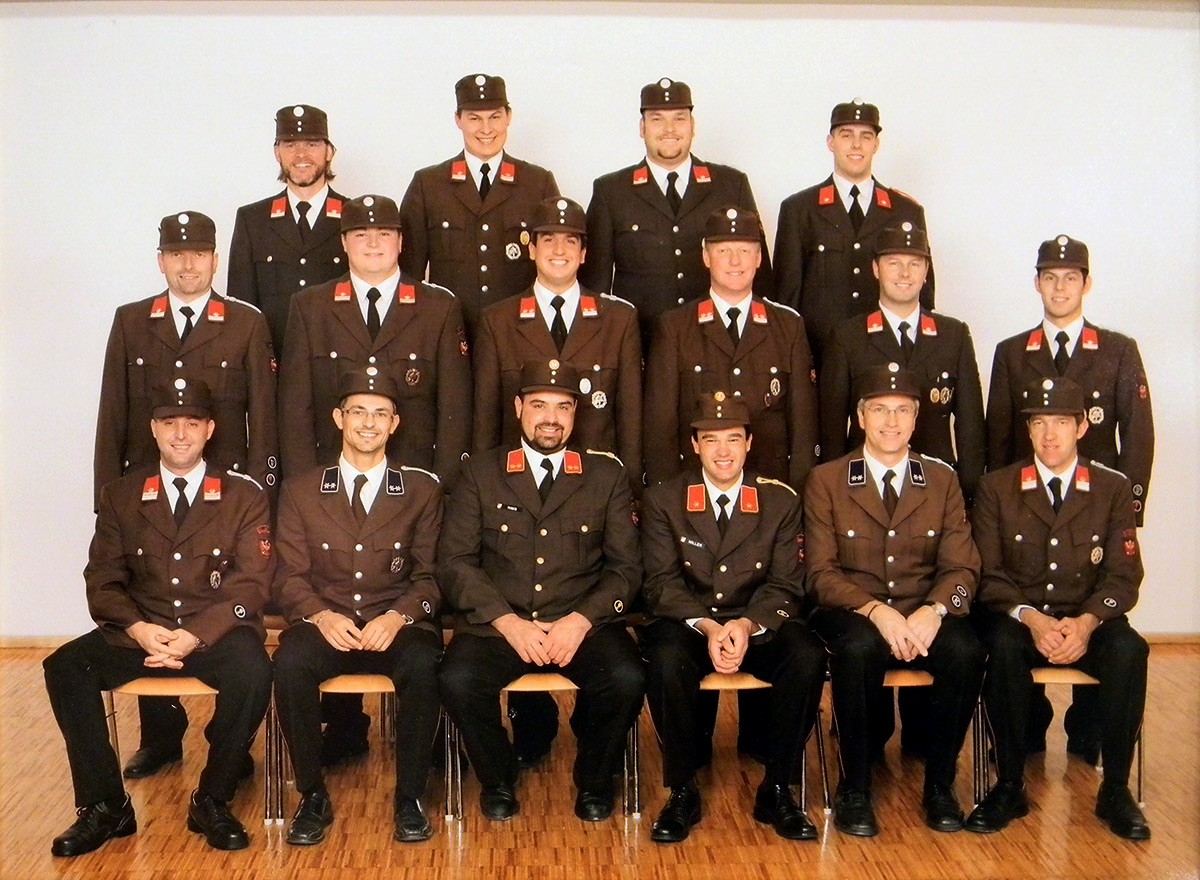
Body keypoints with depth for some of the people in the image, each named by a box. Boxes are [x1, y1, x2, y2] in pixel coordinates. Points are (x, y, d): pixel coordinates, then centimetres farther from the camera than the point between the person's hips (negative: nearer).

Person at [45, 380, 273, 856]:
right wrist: (138, 629, -16)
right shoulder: (120, 496, 9)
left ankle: (212, 801, -12)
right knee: (64, 666, -21)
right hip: (139, 632, 3)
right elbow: (102, 580, 4)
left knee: (252, 673, -33)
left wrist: (193, 637, -19)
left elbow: (251, 583, -6)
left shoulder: (245, 496, 2)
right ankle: (104, 807, -10)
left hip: (217, 633, -2)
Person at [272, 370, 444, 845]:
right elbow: (290, 575, 6)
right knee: (289, 663, -32)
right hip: (325, 623, 1)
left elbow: (429, 574, 5)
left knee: (423, 665, -34)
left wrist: (397, 617, -15)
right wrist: (320, 616, -15)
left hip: (397, 625, 0)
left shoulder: (422, 489, 9)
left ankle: (409, 798, -14)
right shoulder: (301, 491, 10)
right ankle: (313, 797, -13)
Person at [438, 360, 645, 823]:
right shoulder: (482, 474, 9)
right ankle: (498, 782, 1)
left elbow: (626, 568, 6)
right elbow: (454, 563, 1)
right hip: (496, 623, 0)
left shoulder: (607, 476, 10)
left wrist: (581, 620, -12)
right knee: (457, 681, -29)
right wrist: (509, 622, -13)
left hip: (584, 624, 0)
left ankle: (593, 783, 3)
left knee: (628, 680, -28)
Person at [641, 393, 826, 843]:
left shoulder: (781, 501, 2)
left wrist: (747, 625, -24)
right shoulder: (663, 500, 0)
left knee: (808, 656, -29)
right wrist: (707, 627, -25)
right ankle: (682, 791, -14)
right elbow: (663, 583, -7)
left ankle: (776, 790, -11)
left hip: (759, 625, 1)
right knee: (665, 658, -35)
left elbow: (785, 585, -3)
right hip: (687, 623, -1)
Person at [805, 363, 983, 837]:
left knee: (966, 651, -29)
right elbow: (822, 573, -5)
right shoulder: (826, 481, 2)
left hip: (925, 616, 2)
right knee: (858, 648, -36)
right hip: (852, 613, -2)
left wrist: (932, 610, -19)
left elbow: (960, 568, 3)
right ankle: (854, 789, -17)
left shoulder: (942, 480, 9)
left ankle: (939, 786, -9)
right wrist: (876, 610, -23)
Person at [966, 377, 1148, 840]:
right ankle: (1010, 787, -21)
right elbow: (988, 574, -2)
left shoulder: (1114, 488, 5)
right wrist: (1031, 618, -20)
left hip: (1086, 621, 1)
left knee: (1129, 649, -31)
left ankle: (1115, 789, -16)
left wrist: (1086, 621, -20)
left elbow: (1123, 575, -1)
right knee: (1003, 644, -34)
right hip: (1016, 617, -1)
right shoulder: (996, 487, 3)